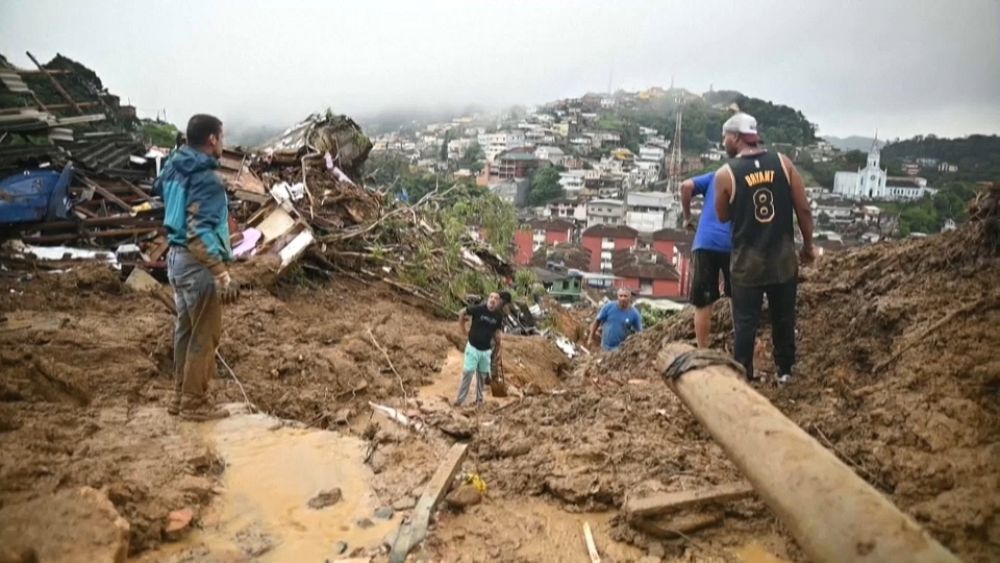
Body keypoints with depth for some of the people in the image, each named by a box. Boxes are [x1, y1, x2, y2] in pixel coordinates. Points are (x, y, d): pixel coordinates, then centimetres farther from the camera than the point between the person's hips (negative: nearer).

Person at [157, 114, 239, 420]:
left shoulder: (175, 169, 9)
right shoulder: (206, 179, -20)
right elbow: (200, 234, -28)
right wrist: (223, 275, -31)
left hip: (177, 256, 10)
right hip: (197, 264, -10)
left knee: (186, 328, 18)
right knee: (204, 335, 2)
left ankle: (181, 395, 29)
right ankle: (194, 402, 12)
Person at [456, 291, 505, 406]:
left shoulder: (499, 316, -6)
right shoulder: (478, 309, -17)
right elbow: (462, 313, -3)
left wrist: (498, 343, 1)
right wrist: (463, 329, -2)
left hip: (486, 350, 3)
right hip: (473, 347, -3)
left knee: (482, 374, 13)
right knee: (467, 372, -5)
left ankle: (479, 399, 30)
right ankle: (460, 399, 7)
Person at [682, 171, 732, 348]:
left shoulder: (714, 177, 17)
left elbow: (686, 186, -1)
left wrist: (687, 218, 8)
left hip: (706, 244, -1)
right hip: (735, 246, 1)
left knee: (703, 305, 4)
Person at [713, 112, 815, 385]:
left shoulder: (725, 174, -8)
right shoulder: (783, 162, -1)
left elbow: (723, 216, 5)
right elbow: (803, 209, 0)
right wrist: (808, 245, 10)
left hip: (748, 260, -3)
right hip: (783, 256, 3)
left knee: (745, 321, 8)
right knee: (784, 318, 16)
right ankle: (785, 371, 28)